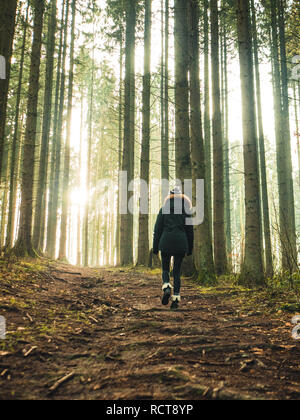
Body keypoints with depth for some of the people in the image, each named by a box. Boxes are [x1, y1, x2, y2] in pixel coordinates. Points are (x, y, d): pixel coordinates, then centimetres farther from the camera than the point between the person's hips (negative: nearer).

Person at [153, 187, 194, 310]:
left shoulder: (164, 209, 4)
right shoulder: (186, 210, 7)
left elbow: (158, 229, 2)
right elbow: (190, 230, 7)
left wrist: (155, 247, 6)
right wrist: (190, 249, 13)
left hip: (166, 242, -1)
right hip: (181, 243, 1)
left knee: (165, 269, 13)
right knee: (177, 271, 8)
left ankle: (166, 288, -14)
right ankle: (176, 298, 3)